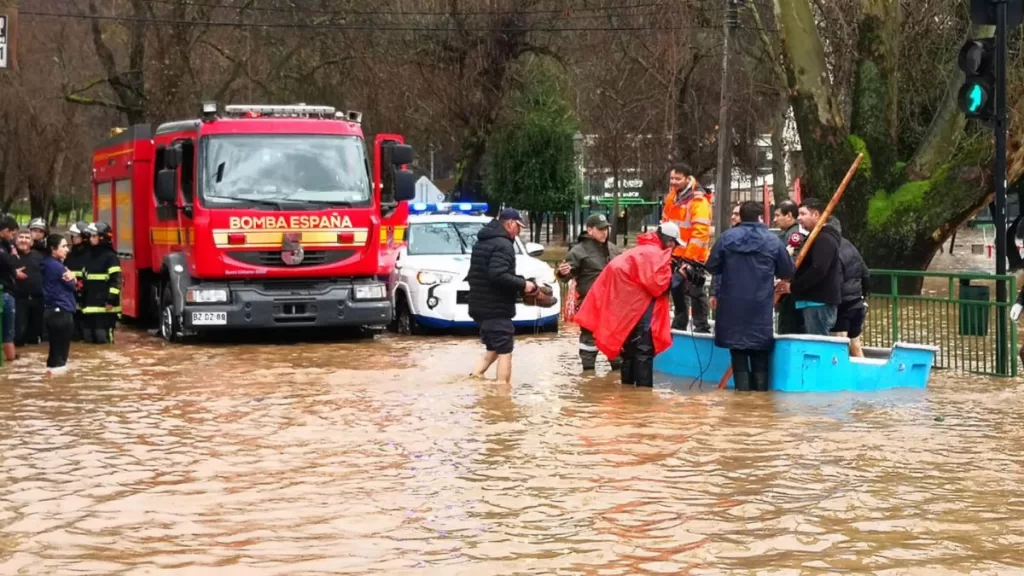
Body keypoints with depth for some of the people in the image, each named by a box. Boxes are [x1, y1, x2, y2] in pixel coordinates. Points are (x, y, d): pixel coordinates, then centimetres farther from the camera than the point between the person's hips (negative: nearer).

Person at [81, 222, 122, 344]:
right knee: (89, 338, 7)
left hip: (105, 306, -8)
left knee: (103, 338, -11)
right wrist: (83, 300, 22)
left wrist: (111, 299, -19)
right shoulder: (90, 256, 20)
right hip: (89, 306, 8)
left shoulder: (110, 256, -5)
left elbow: (115, 280, -12)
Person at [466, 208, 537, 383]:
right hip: (496, 309, -9)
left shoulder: (483, 242, 16)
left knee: (493, 349, 19)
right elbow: (498, 275, -28)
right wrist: (522, 284, -16)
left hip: (480, 306, 9)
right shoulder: (502, 244, -16)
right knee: (504, 352, -5)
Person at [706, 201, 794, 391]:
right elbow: (788, 272, 6)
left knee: (739, 360, 6)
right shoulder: (773, 241, -2)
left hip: (733, 307, 0)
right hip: (760, 308, 0)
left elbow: (712, 267, 2)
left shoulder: (727, 237, -3)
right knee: (760, 362, 10)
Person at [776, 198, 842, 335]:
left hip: (819, 303, -11)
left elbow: (818, 270, -24)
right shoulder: (815, 238, 22)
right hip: (816, 300, 11)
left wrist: (793, 287, -17)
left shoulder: (824, 239, -13)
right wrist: (794, 284, 11)